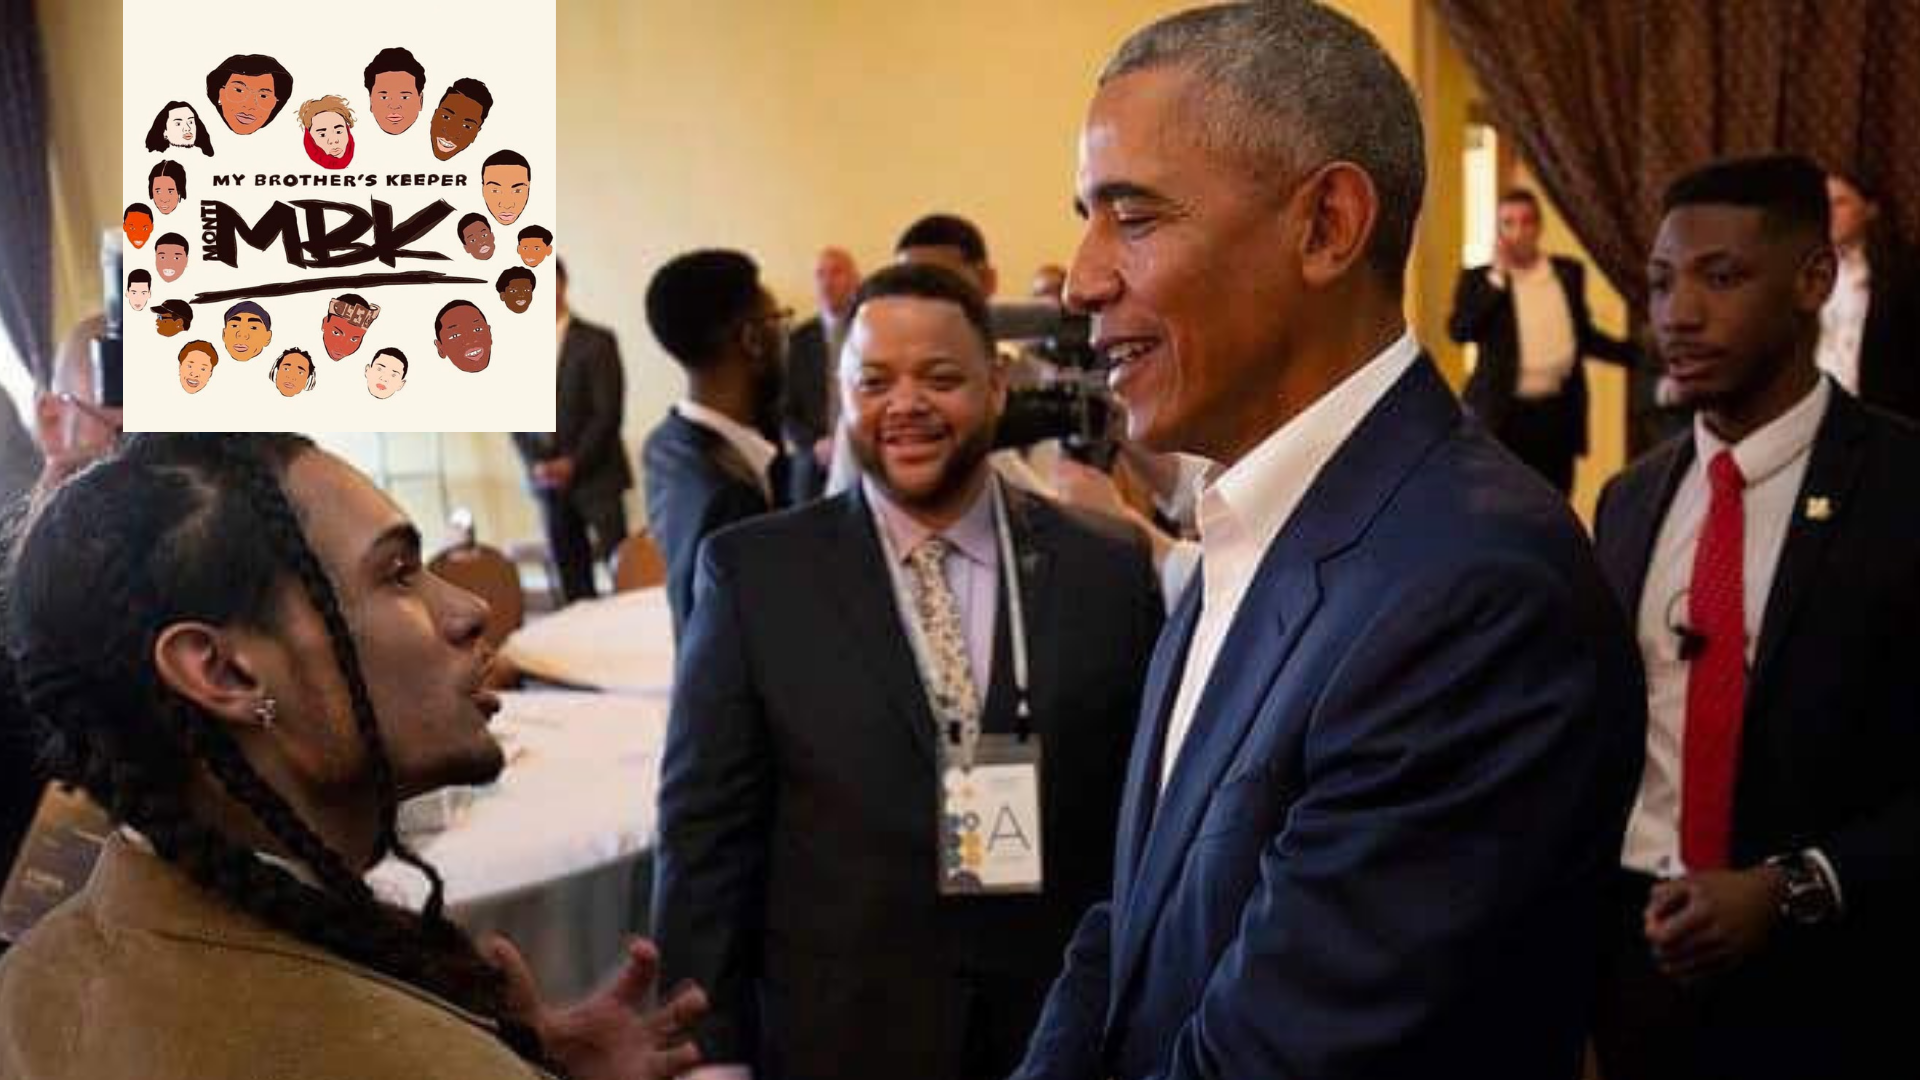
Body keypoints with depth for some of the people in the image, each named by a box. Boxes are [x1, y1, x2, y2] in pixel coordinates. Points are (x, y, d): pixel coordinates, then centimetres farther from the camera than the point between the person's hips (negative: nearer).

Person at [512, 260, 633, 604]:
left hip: (596, 475, -4)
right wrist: (536, 463, -5)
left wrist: (572, 463, -12)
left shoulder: (596, 342, -2)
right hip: (548, 481, 4)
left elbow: (609, 412, -7)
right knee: (571, 579, 3)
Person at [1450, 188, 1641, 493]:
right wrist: (1497, 277, -13)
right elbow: (1458, 331, -14)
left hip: (1558, 413, 3)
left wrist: (1637, 354, 10)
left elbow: (1583, 335, 20)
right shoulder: (1479, 279, 2)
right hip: (1502, 414, -3)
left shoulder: (1568, 272, 10)